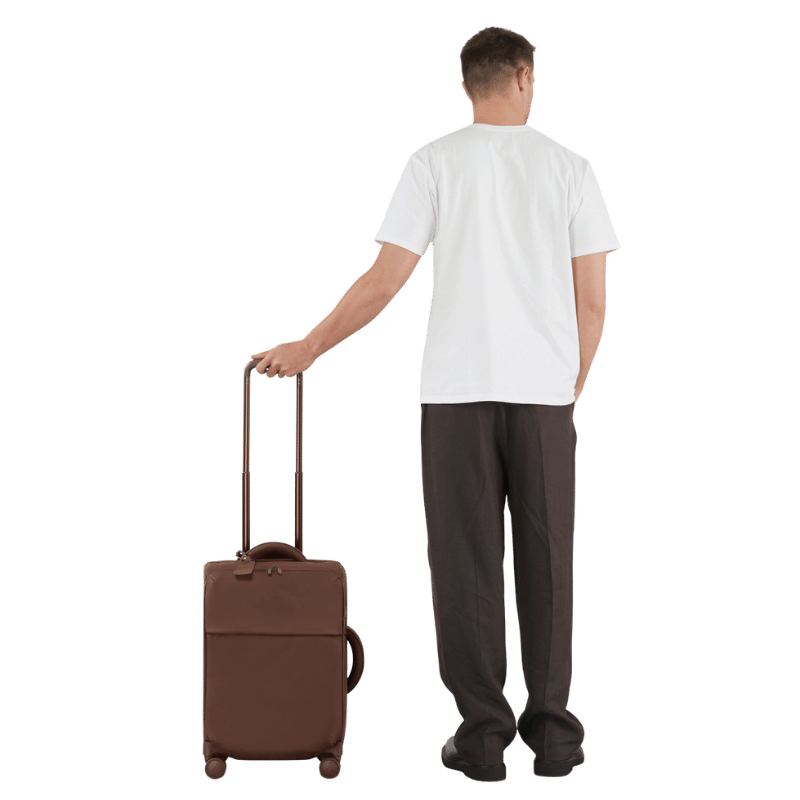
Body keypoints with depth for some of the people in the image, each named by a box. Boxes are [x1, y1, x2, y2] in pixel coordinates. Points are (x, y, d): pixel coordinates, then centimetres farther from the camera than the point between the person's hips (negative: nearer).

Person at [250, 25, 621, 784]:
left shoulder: (435, 161, 0)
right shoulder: (569, 166, 4)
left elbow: (385, 278, -5)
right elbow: (592, 299, 2)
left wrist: (309, 347, 5)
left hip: (455, 388, -1)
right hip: (545, 389, 1)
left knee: (466, 565, 5)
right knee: (546, 562, 9)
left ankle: (482, 736, 7)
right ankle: (553, 733, 13)